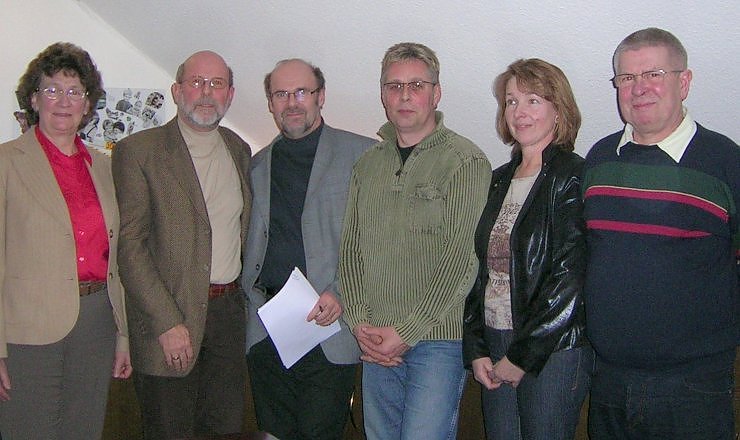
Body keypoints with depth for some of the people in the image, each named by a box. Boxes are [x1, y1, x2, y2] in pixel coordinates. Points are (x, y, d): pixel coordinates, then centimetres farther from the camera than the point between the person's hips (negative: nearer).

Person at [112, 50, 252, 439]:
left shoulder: (239, 150, 11)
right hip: (171, 313, -5)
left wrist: (248, 295, 8)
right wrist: (168, 323, -17)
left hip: (230, 309, 5)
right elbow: (129, 245, -13)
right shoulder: (138, 151, -8)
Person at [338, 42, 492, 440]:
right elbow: (350, 249, 11)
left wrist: (407, 331, -14)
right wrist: (360, 323, -2)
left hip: (438, 337, -5)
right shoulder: (367, 164, 11)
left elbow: (463, 260, -13)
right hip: (375, 343, 5)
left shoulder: (466, 161, -7)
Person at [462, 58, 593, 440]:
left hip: (554, 351, -6)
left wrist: (524, 355, -13)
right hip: (495, 350, 6)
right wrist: (476, 349, 4)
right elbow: (479, 269, 11)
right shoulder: (499, 181, 12)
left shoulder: (573, 177, -9)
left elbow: (570, 279, -15)